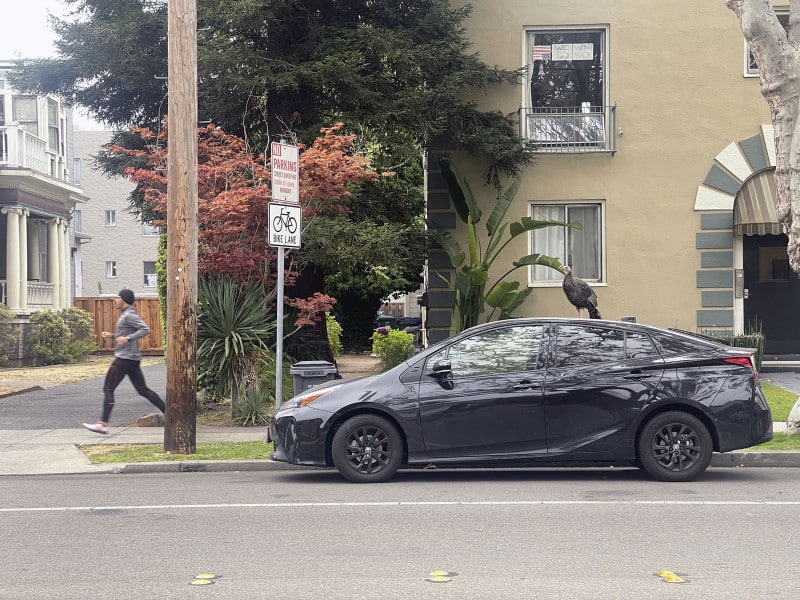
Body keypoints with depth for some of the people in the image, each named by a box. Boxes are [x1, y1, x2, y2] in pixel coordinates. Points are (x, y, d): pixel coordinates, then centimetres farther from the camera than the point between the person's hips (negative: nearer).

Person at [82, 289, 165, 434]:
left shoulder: (129, 315, -12)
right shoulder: (126, 315, 20)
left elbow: (145, 329, -22)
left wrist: (128, 338, -28)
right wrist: (112, 336, 18)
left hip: (125, 358, -10)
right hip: (132, 358, 10)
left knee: (108, 389, -6)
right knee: (142, 390, 9)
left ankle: (103, 424, -7)